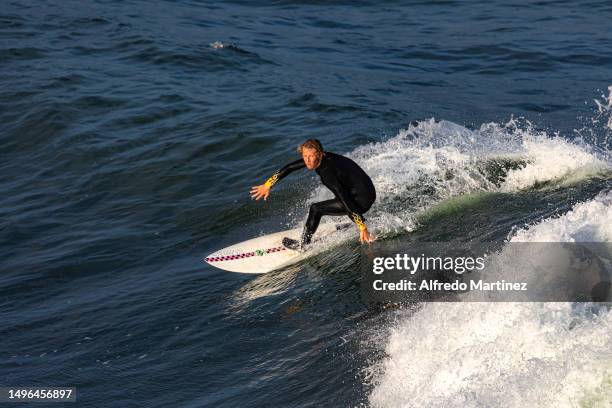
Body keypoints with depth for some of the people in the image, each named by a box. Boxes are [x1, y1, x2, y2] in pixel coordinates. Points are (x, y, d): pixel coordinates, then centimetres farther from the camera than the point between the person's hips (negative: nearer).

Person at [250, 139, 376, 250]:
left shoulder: (328, 172, -28)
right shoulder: (318, 159, -4)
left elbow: (347, 202, -31)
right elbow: (289, 167, 6)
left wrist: (362, 228, -32)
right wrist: (267, 185, 7)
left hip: (362, 200, -8)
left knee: (316, 209, -7)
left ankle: (303, 245, 8)